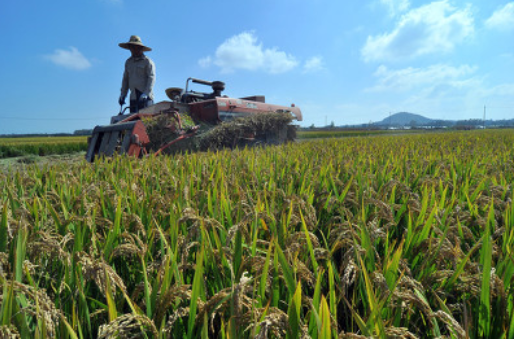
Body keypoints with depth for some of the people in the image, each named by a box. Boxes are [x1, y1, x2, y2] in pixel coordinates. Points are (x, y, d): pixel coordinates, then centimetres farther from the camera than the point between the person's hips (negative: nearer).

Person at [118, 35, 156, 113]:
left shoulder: (147, 61, 0)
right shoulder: (128, 62, 18)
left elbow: (151, 78, -9)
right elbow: (125, 79, 21)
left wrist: (146, 93, -21)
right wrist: (123, 94, 11)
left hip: (145, 97, -5)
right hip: (133, 97, 6)